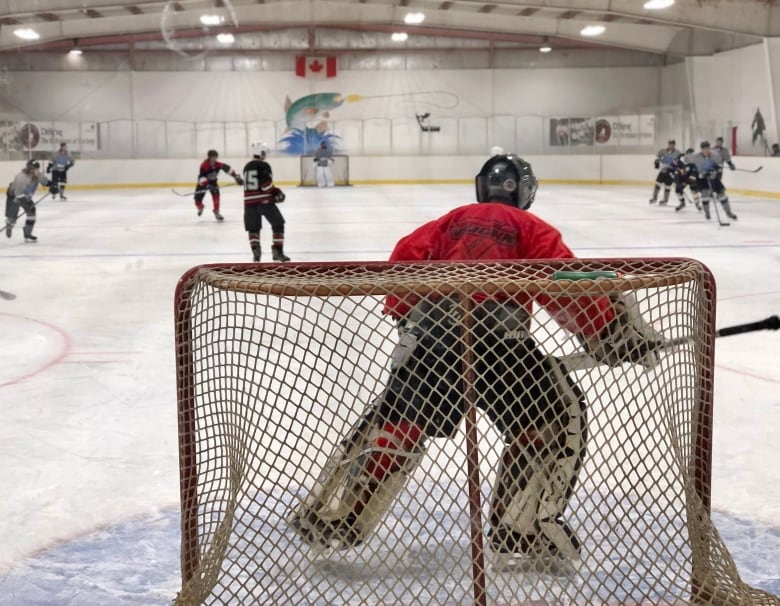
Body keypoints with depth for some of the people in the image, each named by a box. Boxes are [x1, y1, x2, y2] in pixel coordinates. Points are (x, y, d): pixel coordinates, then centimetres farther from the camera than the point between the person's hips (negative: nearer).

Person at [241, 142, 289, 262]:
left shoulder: (247, 167, 15)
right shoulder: (264, 166, -8)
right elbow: (266, 184, -18)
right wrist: (277, 192, -1)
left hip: (250, 202, 6)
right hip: (264, 201, -6)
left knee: (253, 228, 16)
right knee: (278, 224, 7)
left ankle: (255, 250, -5)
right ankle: (277, 251, 1)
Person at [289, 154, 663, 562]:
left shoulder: (452, 220, 25)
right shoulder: (530, 228, 13)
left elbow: (406, 256, 17)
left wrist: (405, 314, 27)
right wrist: (610, 329, 3)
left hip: (430, 331, 4)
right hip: (494, 334, -4)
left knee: (397, 421, 17)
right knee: (559, 417, 12)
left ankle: (330, 518, 17)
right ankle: (523, 529, 9)